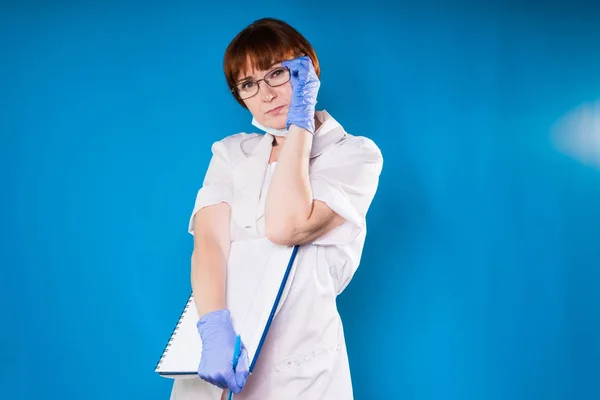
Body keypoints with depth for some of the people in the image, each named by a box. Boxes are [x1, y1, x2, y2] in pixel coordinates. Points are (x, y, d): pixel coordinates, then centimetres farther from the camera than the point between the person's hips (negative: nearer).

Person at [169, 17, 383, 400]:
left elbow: (286, 228, -19)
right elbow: (209, 242, -9)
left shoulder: (355, 154, -3)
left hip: (298, 368, -3)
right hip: (217, 355, 3)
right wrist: (215, 330, -26)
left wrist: (301, 119, -12)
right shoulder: (230, 153, 7)